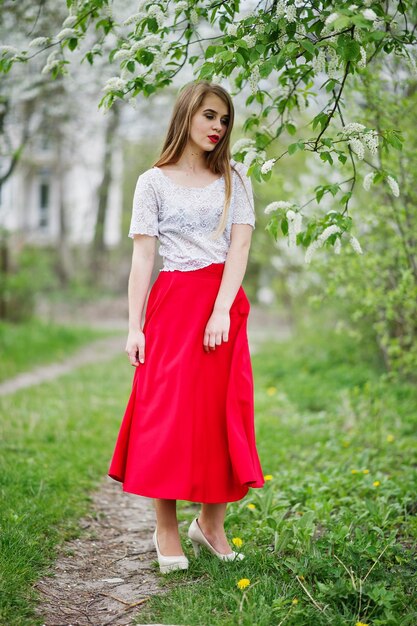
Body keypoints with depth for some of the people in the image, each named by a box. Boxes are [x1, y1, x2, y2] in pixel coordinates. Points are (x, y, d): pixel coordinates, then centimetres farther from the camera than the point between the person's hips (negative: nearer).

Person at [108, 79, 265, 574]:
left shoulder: (235, 178, 11)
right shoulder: (154, 182, 5)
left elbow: (240, 246, 0)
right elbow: (142, 256, 0)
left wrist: (222, 311, -13)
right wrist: (134, 326, -7)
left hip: (225, 302, 2)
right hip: (173, 304, -2)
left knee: (221, 412, 2)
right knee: (166, 410, -4)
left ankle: (211, 523, 16)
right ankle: (166, 531, 6)